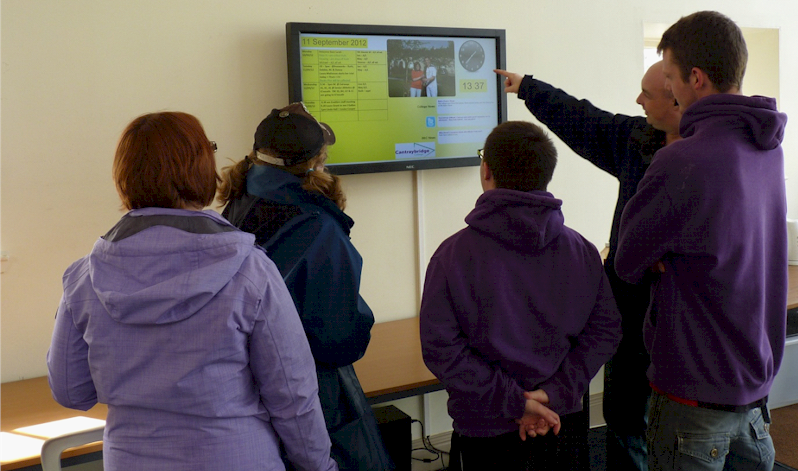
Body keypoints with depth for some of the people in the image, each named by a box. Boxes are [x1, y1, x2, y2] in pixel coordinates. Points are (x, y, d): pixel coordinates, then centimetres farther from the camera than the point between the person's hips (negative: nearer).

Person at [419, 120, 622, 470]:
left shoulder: (454, 254, -14)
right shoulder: (582, 250, -4)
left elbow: (441, 346, -18)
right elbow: (604, 330, -6)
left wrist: (514, 401, -15)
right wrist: (553, 394, -11)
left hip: (487, 429, -3)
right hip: (561, 423, 3)